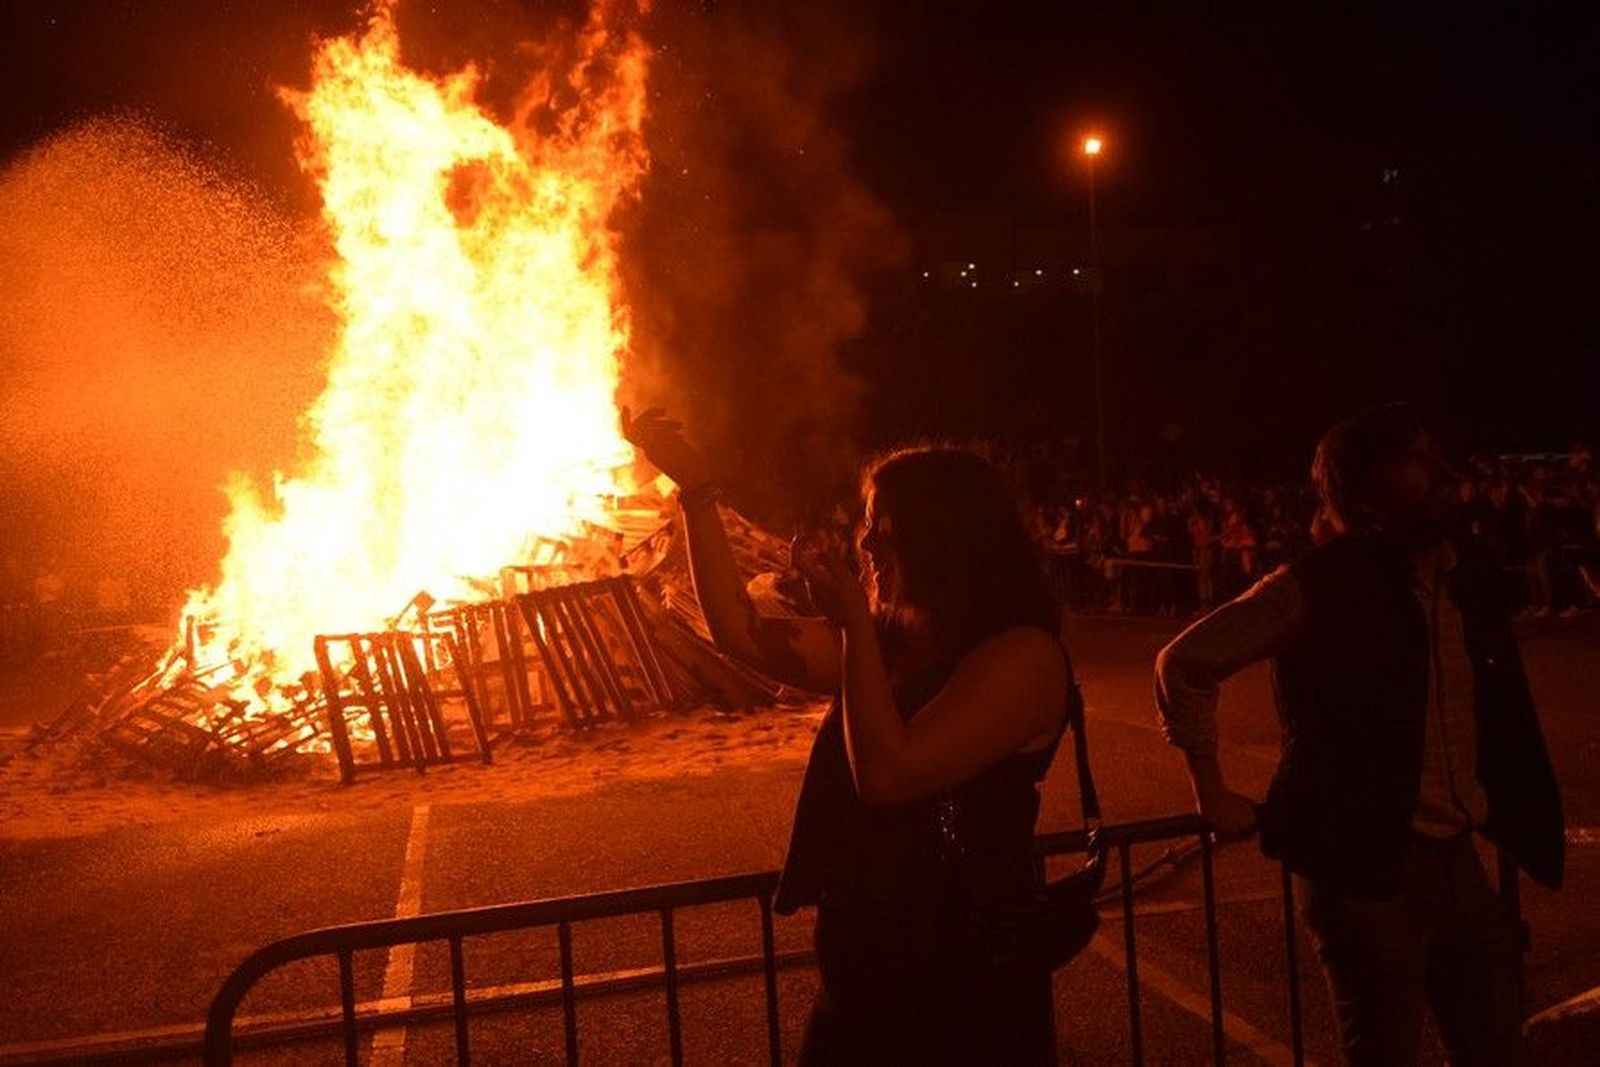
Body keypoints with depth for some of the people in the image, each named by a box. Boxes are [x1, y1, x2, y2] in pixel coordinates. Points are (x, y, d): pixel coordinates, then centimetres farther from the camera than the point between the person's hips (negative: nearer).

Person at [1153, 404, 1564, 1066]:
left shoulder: (1474, 579, 6)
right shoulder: (1320, 588, -13)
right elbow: (1185, 664, -8)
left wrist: (1514, 814, 14)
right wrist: (1212, 794, -6)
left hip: (1459, 865, 6)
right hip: (1362, 872, -6)